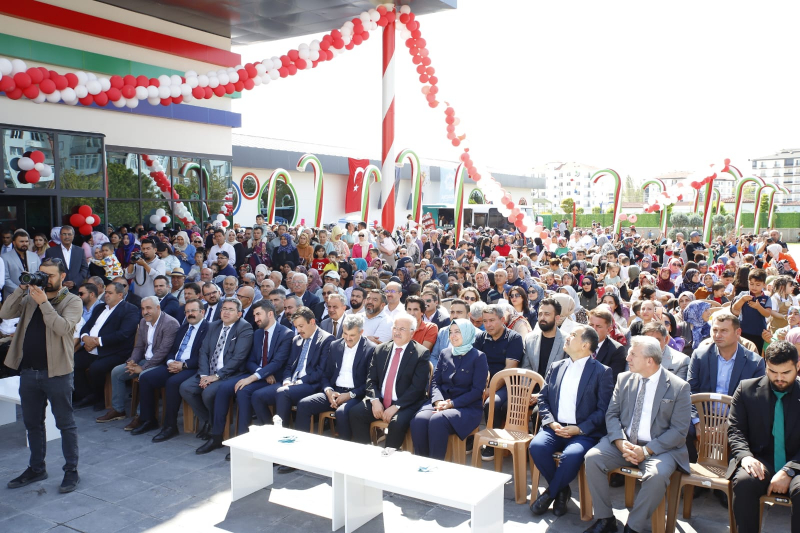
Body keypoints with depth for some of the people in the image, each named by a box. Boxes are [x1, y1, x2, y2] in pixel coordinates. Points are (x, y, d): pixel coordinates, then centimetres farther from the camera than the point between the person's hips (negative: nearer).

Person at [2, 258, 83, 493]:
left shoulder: (72, 301, -5)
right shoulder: (30, 297, 9)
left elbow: (63, 327, -20)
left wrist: (43, 302, -22)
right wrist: (21, 289, -9)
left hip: (56, 372, -5)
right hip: (28, 371, 6)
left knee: (65, 423, 4)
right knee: (32, 423, 17)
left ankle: (71, 471, 13)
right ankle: (36, 468, 31)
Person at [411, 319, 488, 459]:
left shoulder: (479, 357, 1)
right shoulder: (445, 353, 16)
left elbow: (477, 390, -6)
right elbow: (435, 382, 11)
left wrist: (451, 404, -15)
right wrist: (438, 401, -10)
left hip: (468, 408, -4)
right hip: (442, 404, 4)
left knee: (437, 420, -34)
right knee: (418, 420, -27)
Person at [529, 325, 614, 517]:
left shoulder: (602, 372, 0)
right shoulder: (556, 367, 15)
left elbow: (603, 409, -5)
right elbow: (543, 398, 12)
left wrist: (579, 429, -15)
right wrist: (551, 423, -6)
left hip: (584, 433, -4)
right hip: (555, 428, 4)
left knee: (572, 455, -34)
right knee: (536, 446, -26)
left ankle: (550, 493, -4)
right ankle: (561, 490, -1)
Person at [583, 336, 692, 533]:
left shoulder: (679, 387, -6)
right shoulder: (624, 379, 7)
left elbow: (679, 430, -9)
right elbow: (611, 414, 5)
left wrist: (646, 450, -19)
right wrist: (621, 443, -15)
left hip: (659, 448, -3)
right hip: (624, 442, 4)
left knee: (657, 475, -34)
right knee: (592, 457, -20)